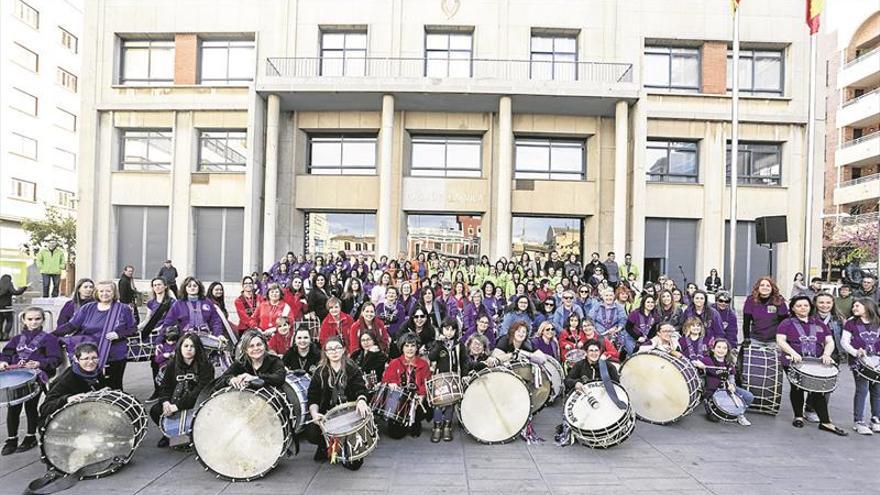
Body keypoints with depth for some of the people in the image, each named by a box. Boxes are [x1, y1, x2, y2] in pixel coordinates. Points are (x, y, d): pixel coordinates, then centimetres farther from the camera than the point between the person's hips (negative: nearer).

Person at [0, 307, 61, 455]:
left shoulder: (49, 338, 0)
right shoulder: (17, 339, 17)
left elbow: (55, 359, -8)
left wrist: (39, 363, -23)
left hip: (36, 377, -4)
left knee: (31, 406, 2)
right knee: (12, 408, 3)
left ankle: (31, 437, 21)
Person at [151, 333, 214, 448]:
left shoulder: (205, 366, -15)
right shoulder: (173, 364, 4)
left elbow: (201, 391, -23)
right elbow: (165, 385, 1)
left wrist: (178, 406, -28)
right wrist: (165, 401, -20)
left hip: (197, 403, -5)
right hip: (176, 400, 5)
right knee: (154, 411, -14)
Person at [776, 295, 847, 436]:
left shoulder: (819, 324, 14)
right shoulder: (787, 323, 3)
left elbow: (830, 342, 10)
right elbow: (780, 341, -7)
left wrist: (826, 354, -9)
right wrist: (793, 353, -22)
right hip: (793, 363, -2)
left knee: (817, 390, -8)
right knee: (797, 389, 7)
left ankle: (825, 422, -3)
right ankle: (798, 416, 22)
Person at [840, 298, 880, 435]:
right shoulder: (851, 323, 2)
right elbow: (844, 342, -2)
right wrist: (856, 352, -18)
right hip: (859, 361, -3)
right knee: (862, 389, -6)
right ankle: (858, 421, 1)